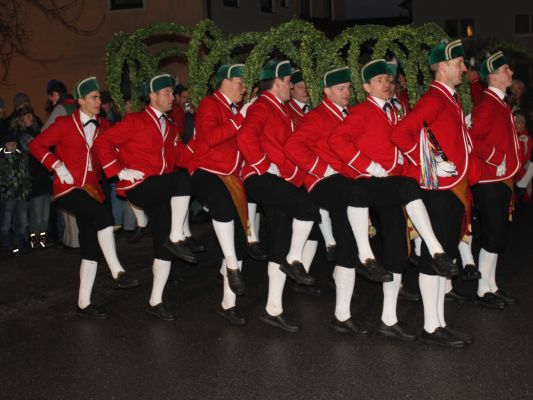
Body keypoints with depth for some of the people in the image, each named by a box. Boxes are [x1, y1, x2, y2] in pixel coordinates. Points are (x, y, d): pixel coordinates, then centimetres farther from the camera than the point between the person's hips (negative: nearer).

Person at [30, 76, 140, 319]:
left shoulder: (102, 126, 9)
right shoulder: (64, 124, -2)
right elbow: (36, 145, -1)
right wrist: (57, 166, -13)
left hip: (91, 189, 5)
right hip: (68, 189, -5)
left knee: (91, 246, 3)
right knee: (103, 216, -30)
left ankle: (84, 303, 11)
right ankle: (117, 273, -22)